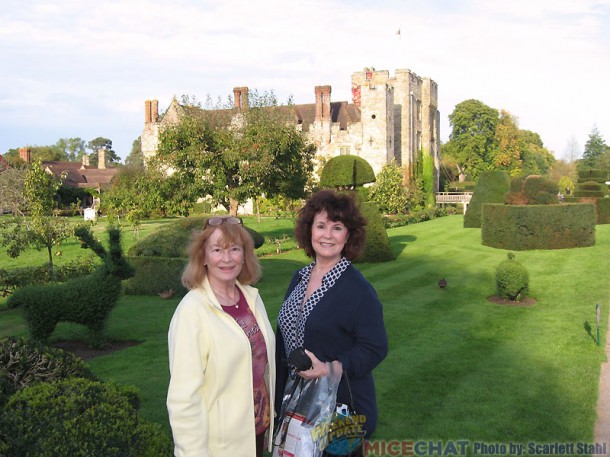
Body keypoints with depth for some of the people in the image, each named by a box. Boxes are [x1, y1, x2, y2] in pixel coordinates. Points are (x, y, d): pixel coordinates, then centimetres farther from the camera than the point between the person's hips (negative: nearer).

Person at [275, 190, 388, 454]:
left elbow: (375, 348, -16)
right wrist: (280, 400, 13)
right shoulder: (299, 279, 5)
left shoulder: (359, 290, -15)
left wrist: (330, 369, -28)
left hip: (343, 406, -6)